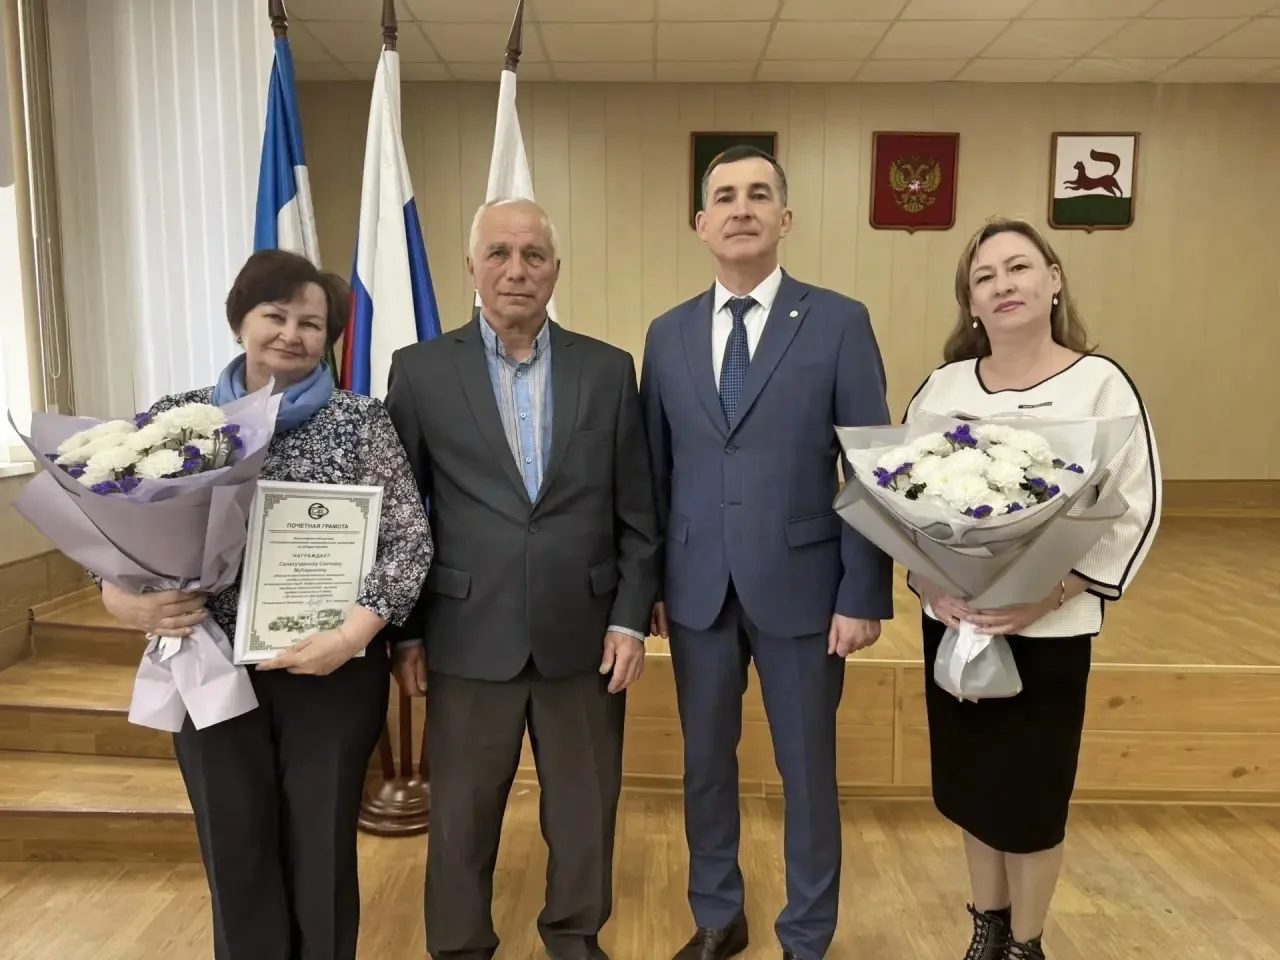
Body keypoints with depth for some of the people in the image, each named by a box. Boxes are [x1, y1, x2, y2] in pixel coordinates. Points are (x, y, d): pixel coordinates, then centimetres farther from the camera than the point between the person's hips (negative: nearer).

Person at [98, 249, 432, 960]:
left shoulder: (360, 422, -5)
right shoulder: (175, 420, 3)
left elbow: (410, 540, -9)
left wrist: (355, 631, -21)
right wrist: (123, 598, -13)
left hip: (332, 670, -2)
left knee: (322, 853, 12)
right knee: (235, 855, 15)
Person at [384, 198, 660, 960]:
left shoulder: (609, 370, 2)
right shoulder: (421, 371, -1)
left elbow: (637, 513, 3)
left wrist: (630, 618, -1)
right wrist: (404, 630, 1)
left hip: (584, 634, 1)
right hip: (469, 637, -1)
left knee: (586, 810, 17)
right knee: (462, 818, 15)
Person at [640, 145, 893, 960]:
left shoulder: (839, 322, -3)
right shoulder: (668, 335, 6)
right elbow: (654, 470, 7)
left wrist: (865, 596, -9)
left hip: (801, 586, -3)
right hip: (697, 589, 3)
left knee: (808, 771, 12)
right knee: (706, 763, 17)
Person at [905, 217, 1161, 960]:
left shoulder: (1101, 383, -7)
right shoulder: (943, 386, 3)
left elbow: (1135, 514, -10)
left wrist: (1043, 598, -18)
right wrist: (930, 584, -11)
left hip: (1049, 631, -3)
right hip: (954, 626, 3)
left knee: (1032, 793, 8)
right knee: (972, 784, 16)